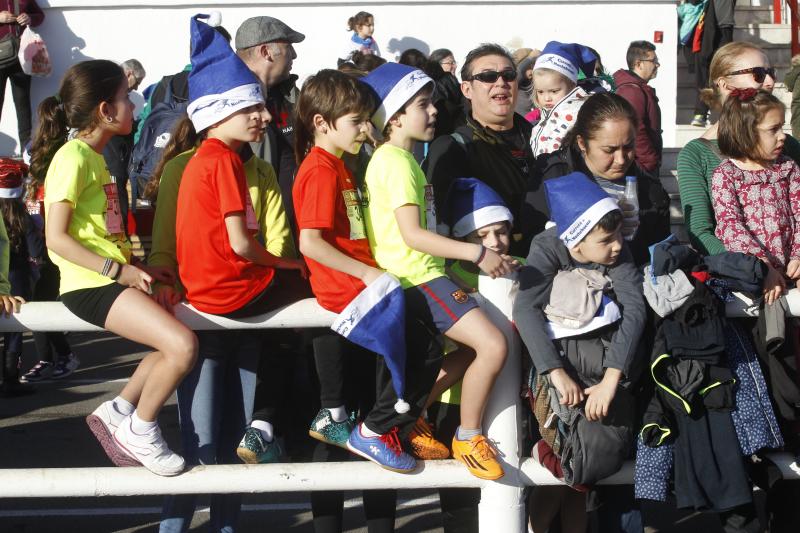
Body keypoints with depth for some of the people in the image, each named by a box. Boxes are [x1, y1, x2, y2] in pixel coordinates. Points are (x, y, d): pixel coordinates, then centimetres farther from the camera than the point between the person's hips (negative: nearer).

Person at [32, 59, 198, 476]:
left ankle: (117, 413, 15)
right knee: (182, 345, -21)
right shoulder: (73, 157, -12)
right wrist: (120, 270, -21)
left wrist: (136, 266, 8)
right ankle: (139, 432, -3)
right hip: (91, 284, -10)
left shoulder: (93, 157, 18)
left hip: (115, 278, 10)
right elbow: (56, 238, -18)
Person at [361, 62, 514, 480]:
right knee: (492, 345, -18)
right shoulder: (396, 162, -12)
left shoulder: (402, 159, 20)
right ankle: (468, 437, -2)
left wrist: (485, 255, 13)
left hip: (422, 276, 11)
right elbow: (412, 234, -21)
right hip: (416, 278, -11)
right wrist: (477, 253, -21)